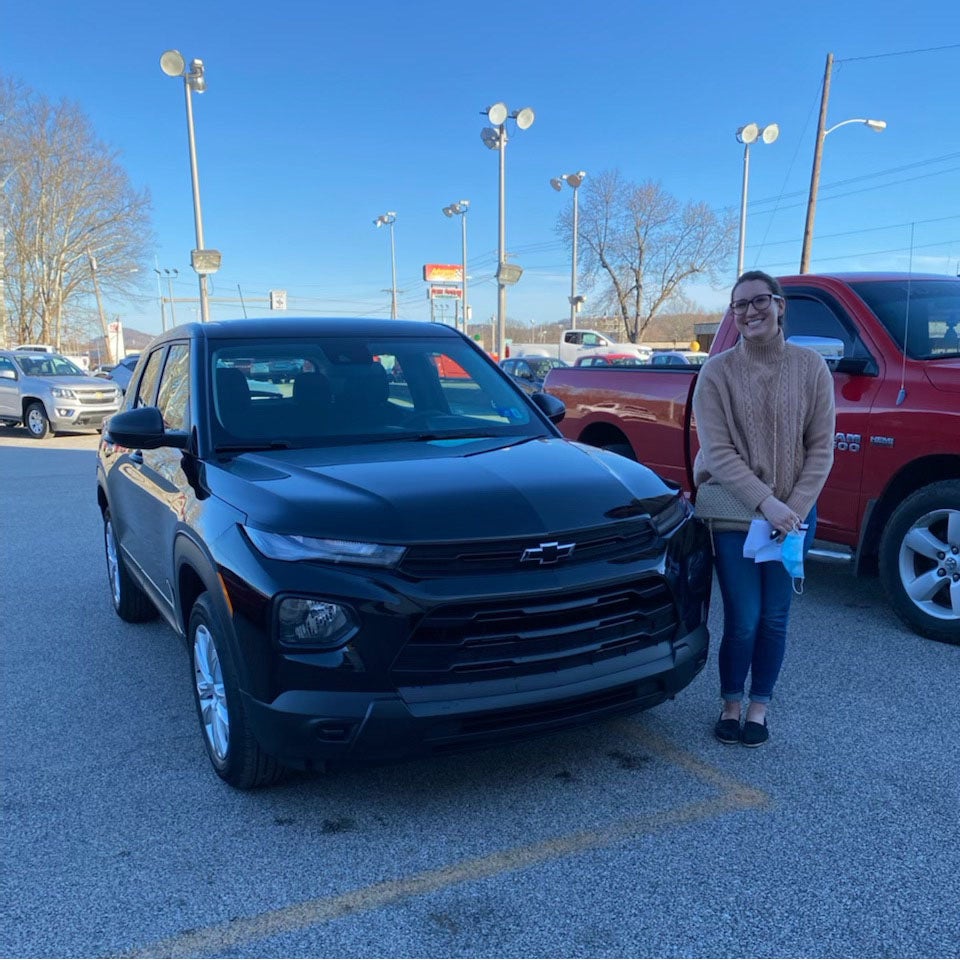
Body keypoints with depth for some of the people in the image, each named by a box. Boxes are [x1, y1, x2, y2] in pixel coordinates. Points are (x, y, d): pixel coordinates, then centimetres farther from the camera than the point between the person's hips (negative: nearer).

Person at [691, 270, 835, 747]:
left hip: (792, 515, 2)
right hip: (732, 516, -2)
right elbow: (717, 452, -12)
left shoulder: (810, 367, -2)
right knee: (743, 621, 0)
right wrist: (765, 503, -21)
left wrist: (795, 507, -12)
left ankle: (759, 708, 28)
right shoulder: (717, 371, -7)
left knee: (774, 620, 9)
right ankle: (730, 705, 24)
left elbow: (821, 447, -1)